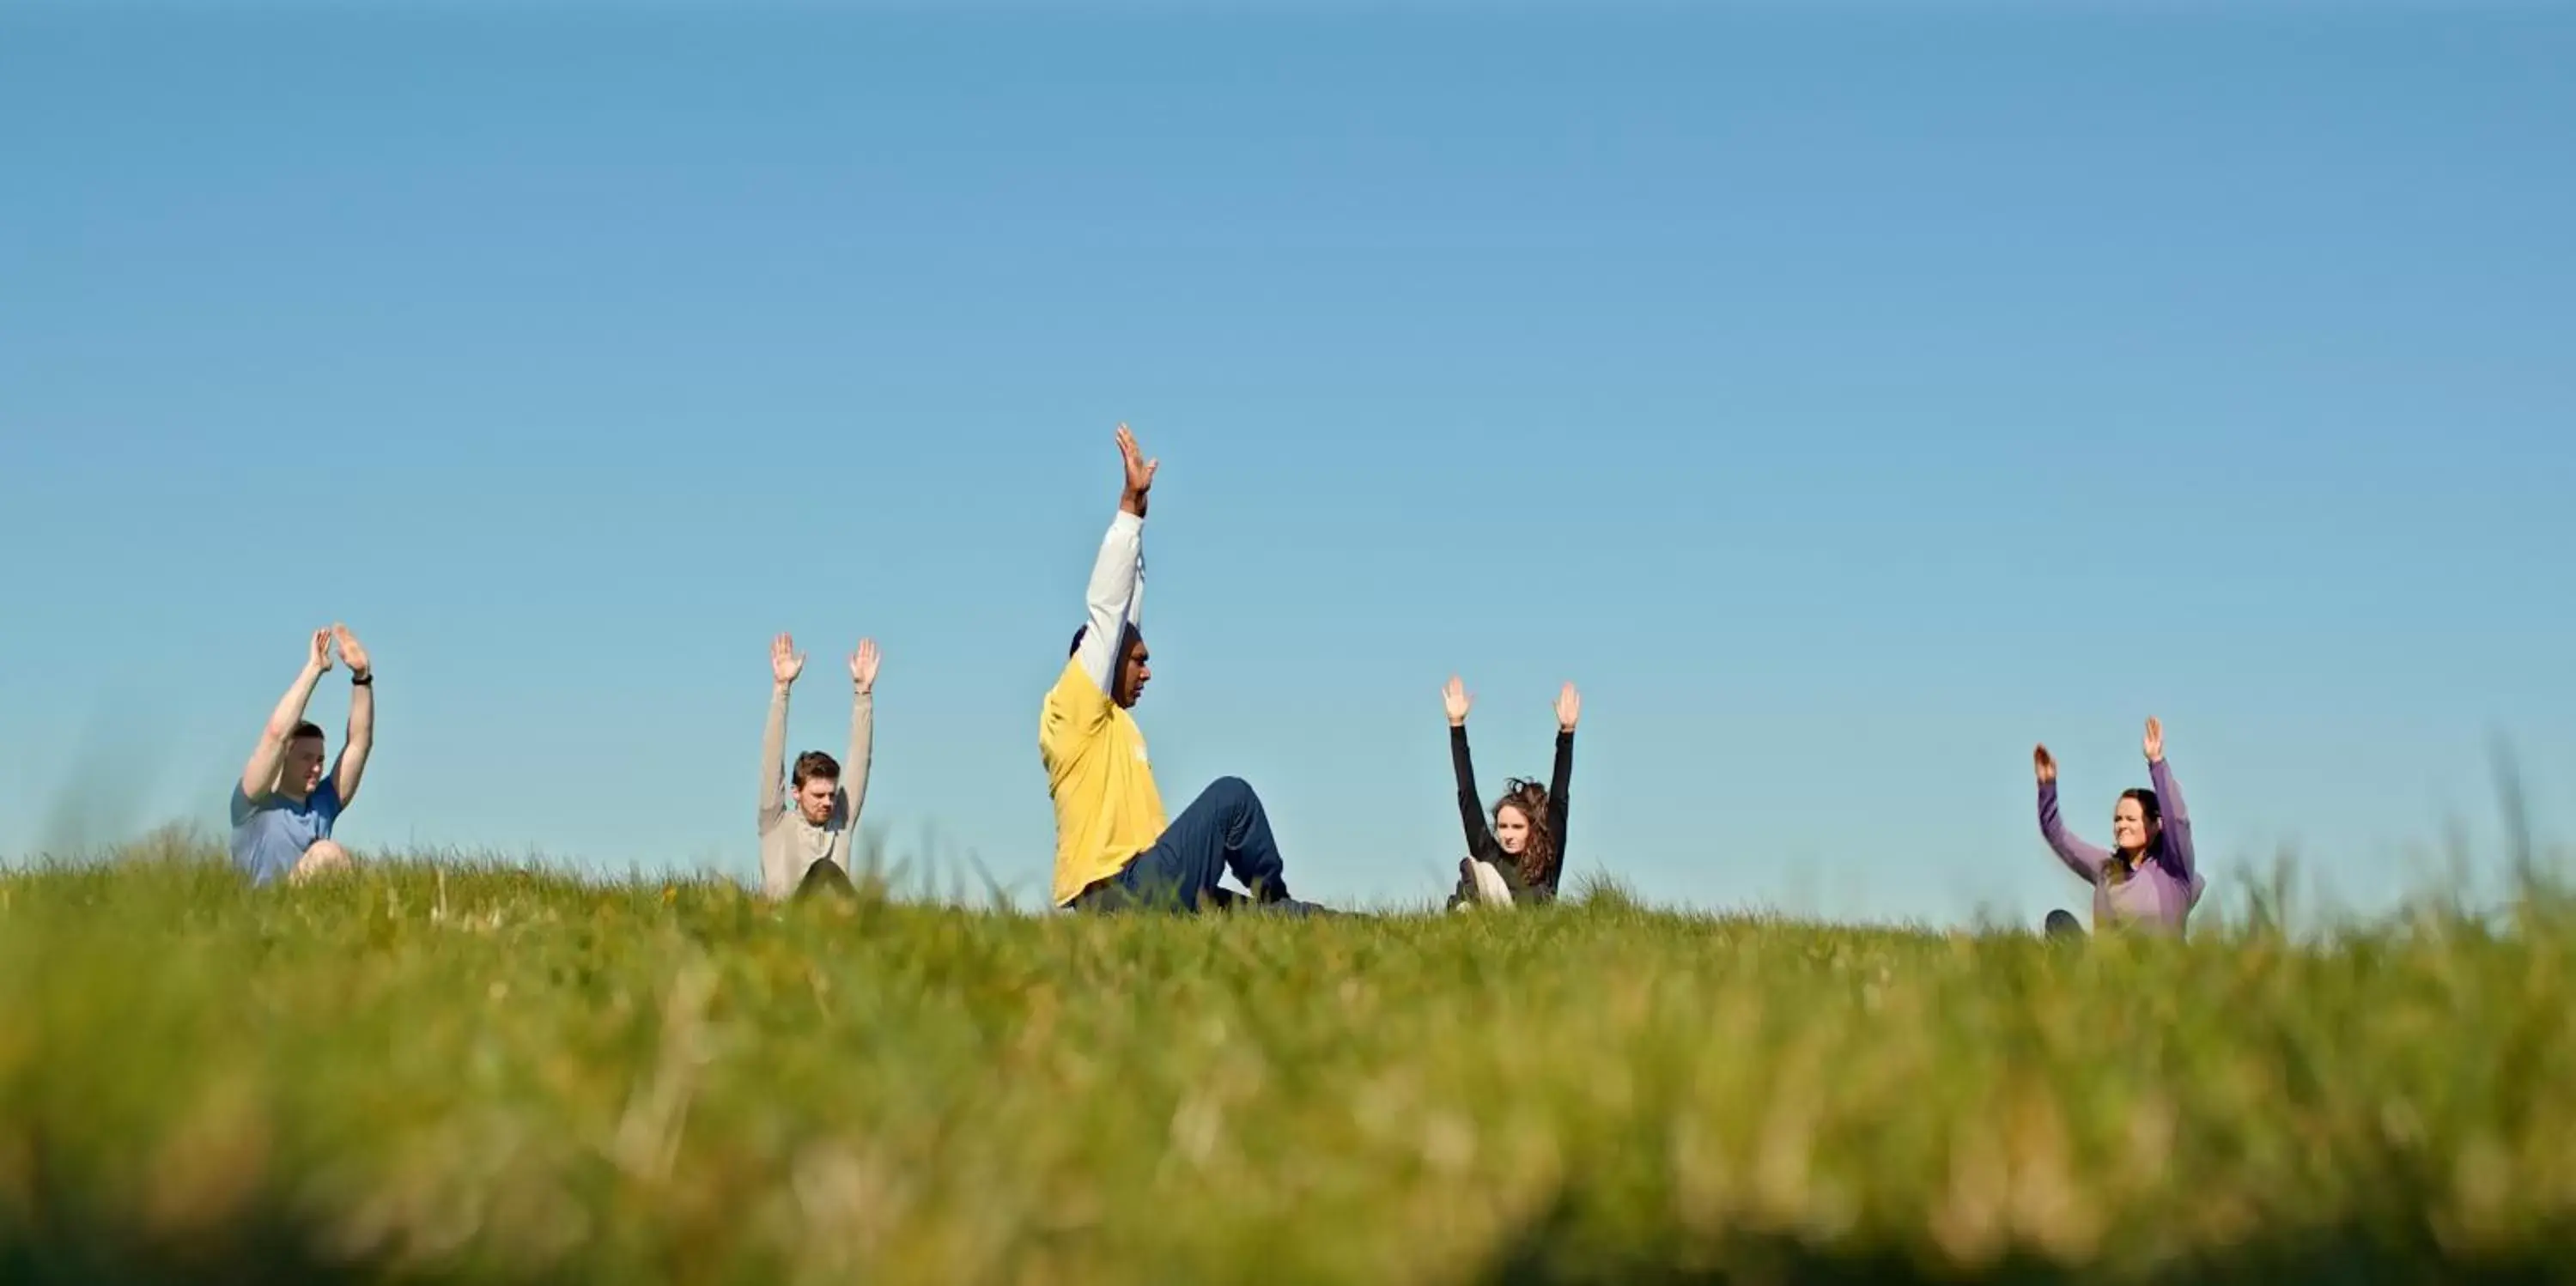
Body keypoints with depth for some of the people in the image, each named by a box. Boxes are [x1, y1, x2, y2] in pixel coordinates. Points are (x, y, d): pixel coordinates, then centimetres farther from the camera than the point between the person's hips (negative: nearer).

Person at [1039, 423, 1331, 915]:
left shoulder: (1111, 721, 23)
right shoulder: (1074, 711, -2)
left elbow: (1125, 613, 26)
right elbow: (1104, 609, -8)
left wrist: (1137, 520, 27)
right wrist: (1131, 506, -6)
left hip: (1137, 891, 10)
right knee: (1230, 795, -12)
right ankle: (1275, 905, 1)